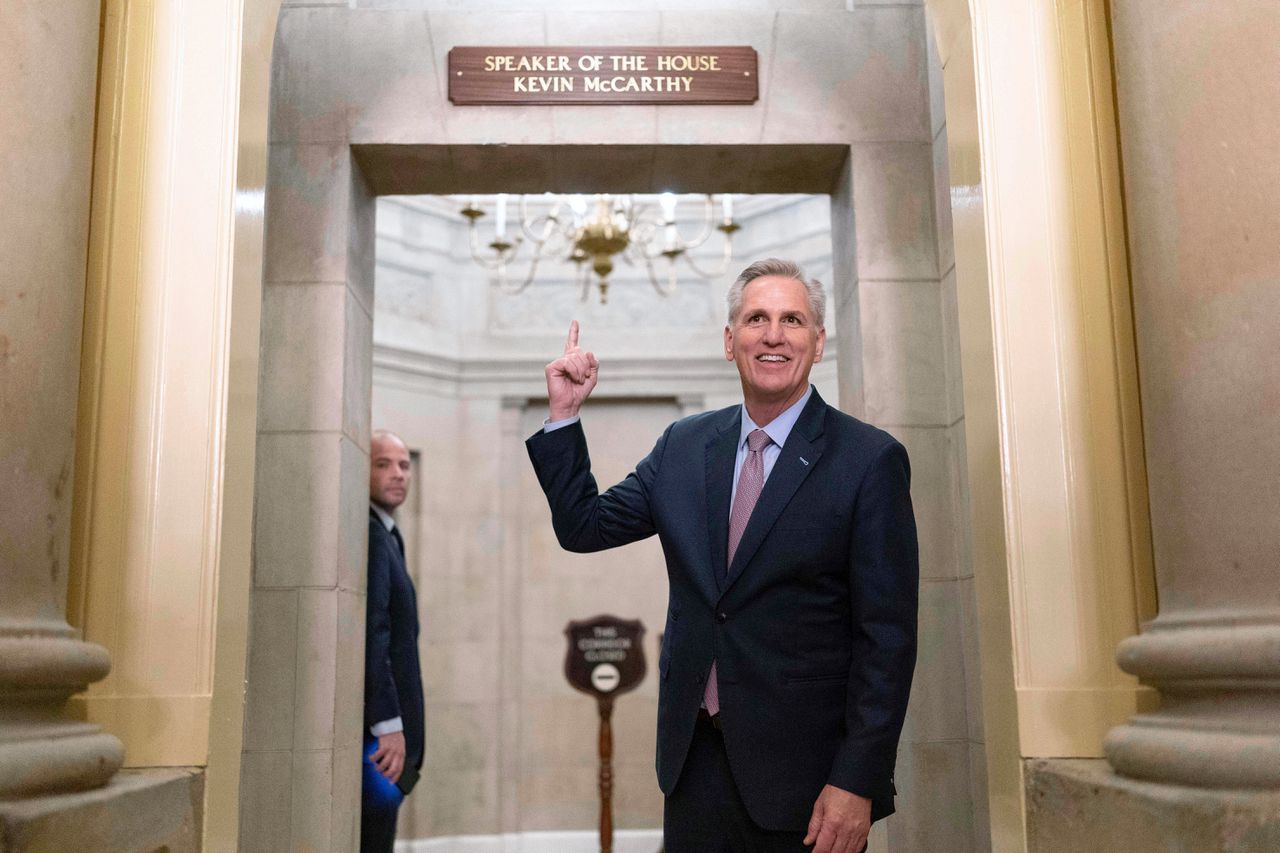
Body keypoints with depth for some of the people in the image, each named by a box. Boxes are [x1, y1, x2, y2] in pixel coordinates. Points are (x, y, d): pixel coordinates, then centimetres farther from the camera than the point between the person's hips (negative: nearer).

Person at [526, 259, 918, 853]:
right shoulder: (683, 446, 6)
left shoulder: (870, 459, -9)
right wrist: (565, 413, -1)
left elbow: (887, 636, -11)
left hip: (803, 774, -4)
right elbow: (583, 527, 10)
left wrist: (858, 783, -15)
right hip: (696, 761, 4)